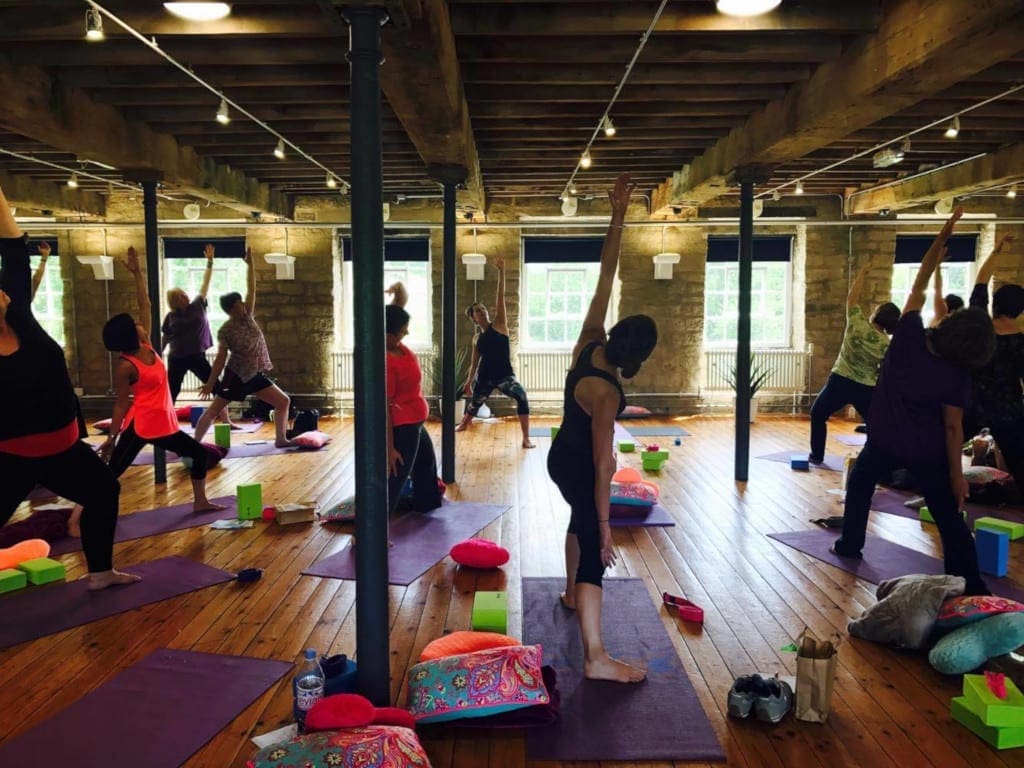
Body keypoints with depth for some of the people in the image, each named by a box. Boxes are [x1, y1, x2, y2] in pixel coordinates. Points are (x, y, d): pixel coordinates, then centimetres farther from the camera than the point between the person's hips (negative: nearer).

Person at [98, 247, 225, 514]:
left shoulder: (147, 346, 3)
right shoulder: (126, 367, -16)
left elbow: (146, 306, 4)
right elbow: (121, 403, -12)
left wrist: (137, 273, 2)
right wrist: (112, 437, -12)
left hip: (163, 424, 8)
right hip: (140, 426, -8)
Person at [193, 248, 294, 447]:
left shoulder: (248, 316, 1)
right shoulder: (225, 331, -14)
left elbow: (251, 288, 0)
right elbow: (221, 359, -12)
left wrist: (250, 263, -2)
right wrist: (210, 384, -13)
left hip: (255, 375, 7)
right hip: (236, 376, -6)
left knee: (284, 401, 4)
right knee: (213, 411, -1)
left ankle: (281, 439, 12)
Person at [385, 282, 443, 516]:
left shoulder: (394, 342, -5)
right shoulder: (384, 362, -30)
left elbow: (401, 303, 3)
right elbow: (383, 407, -27)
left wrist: (399, 290, -22)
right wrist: (389, 448, -25)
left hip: (413, 424, 11)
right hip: (400, 428, -11)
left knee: (426, 461, 31)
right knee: (394, 478, -5)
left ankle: (426, 503, 53)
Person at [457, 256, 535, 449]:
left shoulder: (499, 325, -3)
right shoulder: (477, 338, 8)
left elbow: (500, 297, -11)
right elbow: (475, 362, 18)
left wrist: (501, 271, -17)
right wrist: (469, 381, 18)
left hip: (504, 375, -4)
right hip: (484, 377, 4)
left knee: (521, 397, -18)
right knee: (474, 402, 15)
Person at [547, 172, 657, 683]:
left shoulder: (589, 343, -13)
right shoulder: (605, 394, -33)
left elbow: (605, 278, -11)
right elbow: (603, 466, -31)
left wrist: (617, 216, -12)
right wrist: (606, 527, -26)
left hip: (562, 456, 10)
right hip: (579, 467, -10)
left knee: (579, 520, 30)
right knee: (593, 544, -13)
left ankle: (571, 593, 51)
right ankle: (596, 657, -17)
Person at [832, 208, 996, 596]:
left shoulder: (909, 337, -17)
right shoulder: (957, 376, -16)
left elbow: (920, 281, -9)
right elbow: (953, 428, -14)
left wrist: (944, 234, -6)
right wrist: (957, 473, -5)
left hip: (885, 441, 1)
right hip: (929, 454, -1)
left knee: (859, 484, 26)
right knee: (949, 517, 6)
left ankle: (850, 544, 32)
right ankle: (971, 584, 6)